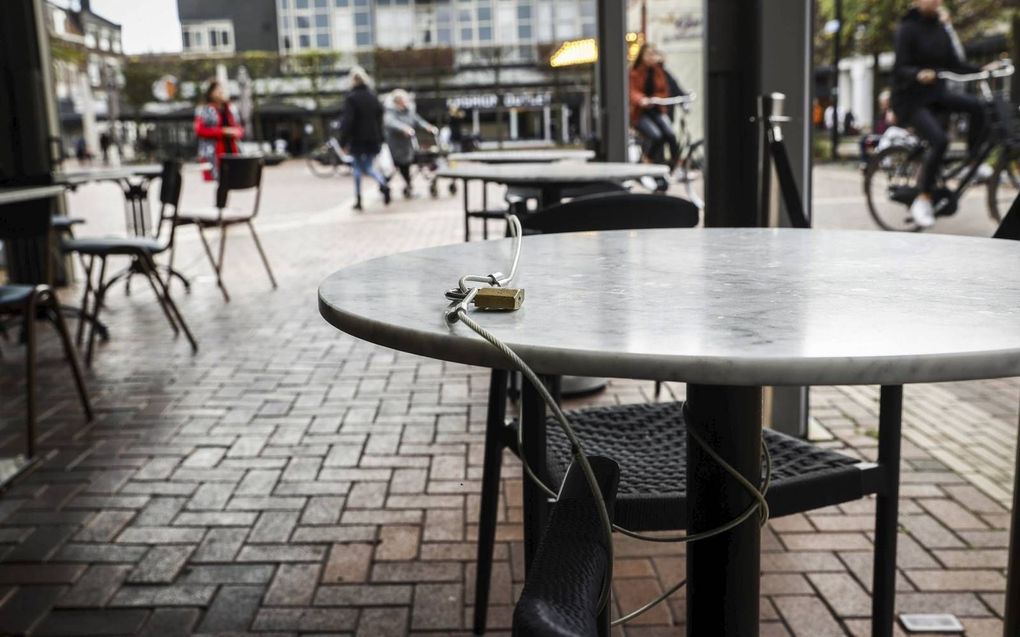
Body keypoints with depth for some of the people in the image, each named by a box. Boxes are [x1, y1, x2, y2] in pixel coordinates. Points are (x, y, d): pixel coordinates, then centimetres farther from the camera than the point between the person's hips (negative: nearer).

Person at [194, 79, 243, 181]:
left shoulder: (231, 109, 16)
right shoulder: (203, 110, -1)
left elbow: (239, 128, 21)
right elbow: (200, 130, -11)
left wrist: (236, 132, -4)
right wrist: (223, 131, -16)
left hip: (230, 152, 5)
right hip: (212, 155, -5)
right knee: (214, 180, -10)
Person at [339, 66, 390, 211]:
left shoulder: (351, 98, -12)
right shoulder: (373, 96, 5)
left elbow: (347, 121, -14)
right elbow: (380, 119, 9)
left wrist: (343, 142, -10)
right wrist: (380, 139, 14)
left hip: (357, 139, -4)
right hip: (373, 138, 4)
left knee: (357, 169, 7)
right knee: (368, 167, 13)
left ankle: (358, 200, 7)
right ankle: (383, 184, -15)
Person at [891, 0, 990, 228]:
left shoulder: (940, 27, 10)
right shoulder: (908, 28, -9)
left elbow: (954, 63, 10)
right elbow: (900, 69, -16)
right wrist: (919, 75, -36)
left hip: (937, 92, 6)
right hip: (911, 98, -6)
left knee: (977, 106, -18)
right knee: (940, 140, -26)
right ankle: (923, 199, -14)